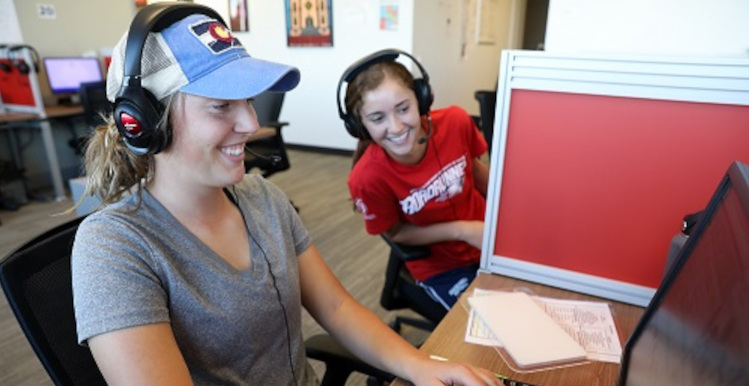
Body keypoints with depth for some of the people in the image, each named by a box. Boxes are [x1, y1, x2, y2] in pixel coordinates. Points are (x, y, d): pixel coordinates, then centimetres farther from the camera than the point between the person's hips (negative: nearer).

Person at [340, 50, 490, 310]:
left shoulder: (456, 122, -21)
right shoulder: (367, 178, -29)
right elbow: (397, 233, -11)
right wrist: (462, 231, -20)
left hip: (488, 238, 3)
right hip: (440, 268, -3)